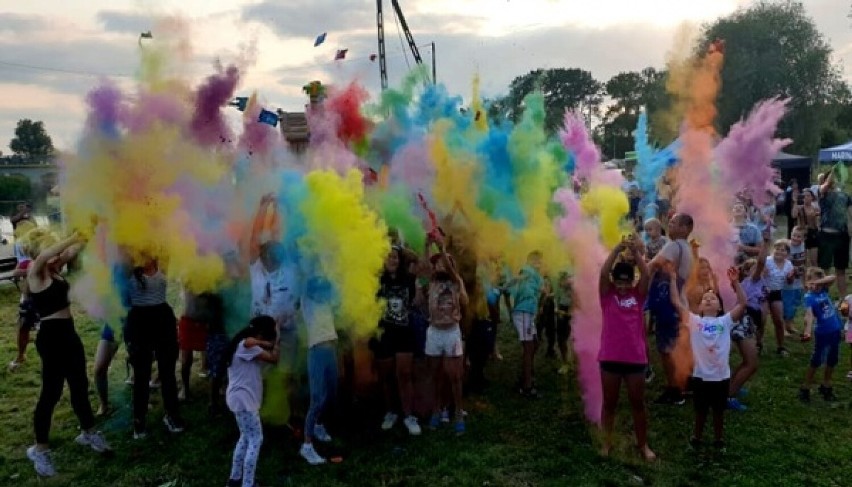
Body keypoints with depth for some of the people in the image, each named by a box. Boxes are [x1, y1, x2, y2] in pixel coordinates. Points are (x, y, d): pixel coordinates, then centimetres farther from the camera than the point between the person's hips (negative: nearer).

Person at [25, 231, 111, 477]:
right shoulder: (35, 273, -13)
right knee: (51, 392, -1)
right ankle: (39, 448, 14)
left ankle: (88, 433, 33)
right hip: (51, 336, -8)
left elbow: (73, 251, 6)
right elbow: (44, 255, -33)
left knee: (80, 385, 17)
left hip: (68, 332, 8)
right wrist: (75, 237, -34)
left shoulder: (55, 269, 7)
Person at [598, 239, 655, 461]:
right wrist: (617, 250, -18)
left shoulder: (638, 295, 5)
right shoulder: (607, 295, 1)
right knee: (609, 403, 11)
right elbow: (603, 272, -14)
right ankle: (607, 443, 23)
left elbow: (646, 275, -10)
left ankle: (643, 445, 24)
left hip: (635, 358, 1)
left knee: (638, 404, 11)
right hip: (610, 358, -1)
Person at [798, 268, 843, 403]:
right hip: (822, 332, -7)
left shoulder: (823, 290, 1)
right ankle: (805, 388, 14)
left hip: (835, 330, 7)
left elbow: (834, 277, -7)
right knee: (816, 361, 2)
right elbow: (809, 313, -32)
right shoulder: (809, 296, -17)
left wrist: (819, 281, -18)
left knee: (832, 360, 17)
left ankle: (826, 387, 33)